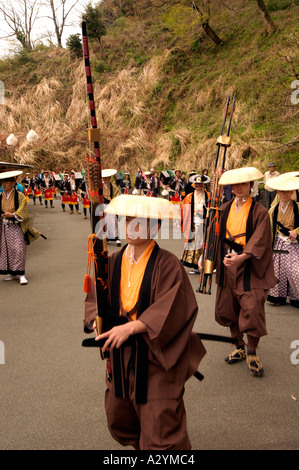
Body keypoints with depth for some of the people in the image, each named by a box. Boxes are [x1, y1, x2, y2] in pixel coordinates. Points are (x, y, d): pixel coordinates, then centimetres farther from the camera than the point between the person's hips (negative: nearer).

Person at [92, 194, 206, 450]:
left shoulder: (167, 264, -16)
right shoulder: (114, 261, 1)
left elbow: (168, 311, -23)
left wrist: (130, 327, -29)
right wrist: (100, 319, -13)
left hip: (155, 354, -6)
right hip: (122, 352, 6)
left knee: (160, 426, 2)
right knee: (119, 418, 21)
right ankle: (141, 446, 50)